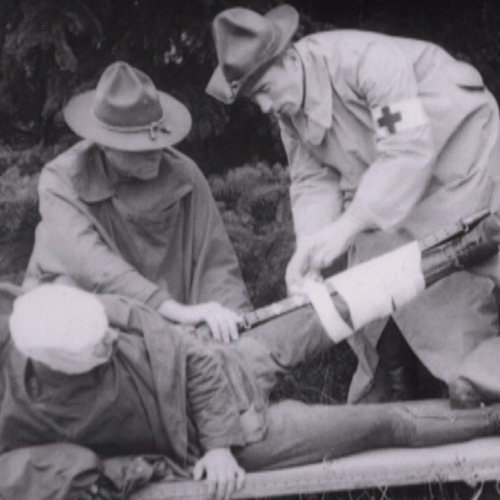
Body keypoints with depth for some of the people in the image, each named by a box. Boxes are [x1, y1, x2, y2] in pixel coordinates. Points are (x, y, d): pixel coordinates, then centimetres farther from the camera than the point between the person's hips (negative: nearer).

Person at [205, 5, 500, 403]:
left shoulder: (369, 59, -32)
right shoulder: (289, 108, -6)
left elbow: (409, 152, -36)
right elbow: (312, 180, -6)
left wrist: (346, 227, -39)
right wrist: (309, 250, -25)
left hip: (455, 157, -7)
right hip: (384, 183, 8)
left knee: (459, 293, -10)